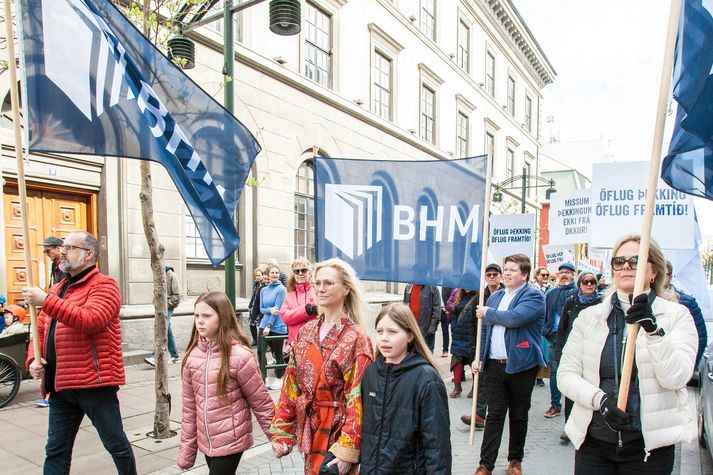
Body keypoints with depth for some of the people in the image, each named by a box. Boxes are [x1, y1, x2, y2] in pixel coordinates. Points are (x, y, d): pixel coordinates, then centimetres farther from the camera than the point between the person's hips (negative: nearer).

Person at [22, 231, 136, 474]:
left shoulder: (104, 285, -8)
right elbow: (40, 330, 20)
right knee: (56, 451, 14)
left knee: (116, 444, 8)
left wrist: (46, 301, -23)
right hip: (59, 385, 7)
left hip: (94, 382, -7)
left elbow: (89, 320, -25)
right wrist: (34, 358, 1)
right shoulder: (57, 289, 16)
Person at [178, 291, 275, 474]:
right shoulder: (192, 355, -2)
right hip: (206, 442, 5)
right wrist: (187, 450, 7)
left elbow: (262, 403, -10)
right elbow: (189, 406, 5)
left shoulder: (239, 355, -18)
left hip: (231, 442, -5)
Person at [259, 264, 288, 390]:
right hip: (264, 324, 5)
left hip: (277, 326, -5)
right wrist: (270, 310, -16)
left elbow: (277, 309, -12)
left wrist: (269, 326, -14)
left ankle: (279, 379, 23)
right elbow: (261, 309, 7)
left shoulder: (281, 289, -8)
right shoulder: (263, 290, 10)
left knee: (278, 354, 6)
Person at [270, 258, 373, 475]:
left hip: (338, 433, -5)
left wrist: (348, 449, -18)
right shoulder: (305, 332, 2)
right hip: (310, 432, 5)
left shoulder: (356, 338, -15)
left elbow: (358, 398, -16)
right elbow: (291, 385, 4)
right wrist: (281, 431, 2)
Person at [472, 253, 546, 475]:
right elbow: (485, 330, 16)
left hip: (521, 365, -4)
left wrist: (488, 313, -12)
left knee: (518, 416, 12)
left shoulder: (534, 295, -8)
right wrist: (480, 357, 10)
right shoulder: (495, 296, 12)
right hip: (495, 365, 4)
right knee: (494, 415, 7)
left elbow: (514, 318, -26)